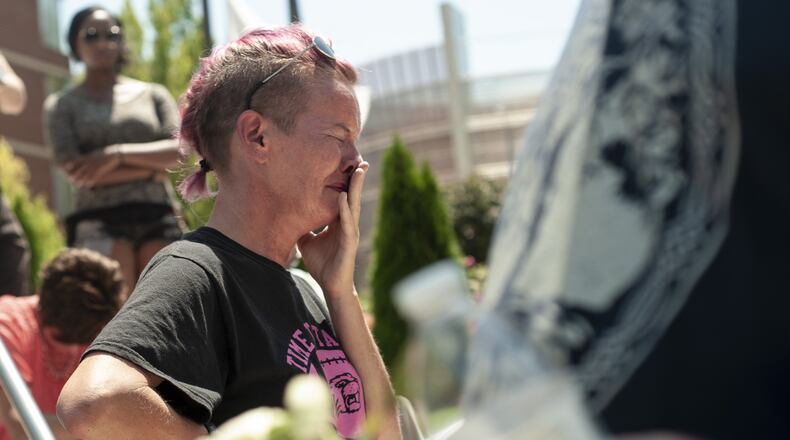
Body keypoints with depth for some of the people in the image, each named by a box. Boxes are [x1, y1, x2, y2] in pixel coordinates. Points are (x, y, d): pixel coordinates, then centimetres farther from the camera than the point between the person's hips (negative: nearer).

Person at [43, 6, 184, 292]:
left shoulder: (153, 94, 18)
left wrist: (119, 154, -11)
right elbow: (75, 170, -1)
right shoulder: (61, 105, 14)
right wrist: (152, 168, -3)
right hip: (100, 223, -2)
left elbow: (178, 150, 3)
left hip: (157, 218, 2)